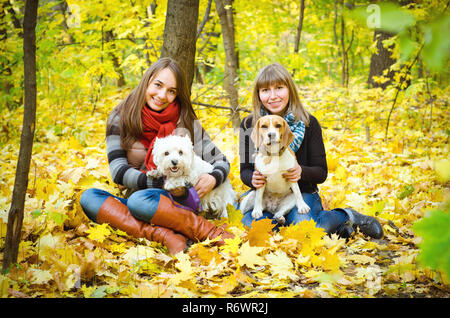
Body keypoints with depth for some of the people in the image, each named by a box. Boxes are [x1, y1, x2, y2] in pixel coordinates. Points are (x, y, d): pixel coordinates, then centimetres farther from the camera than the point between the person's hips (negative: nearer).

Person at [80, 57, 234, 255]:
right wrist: (163, 183, -16)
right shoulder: (121, 117, 3)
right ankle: (168, 237, -38)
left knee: (139, 200, -35)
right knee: (89, 197, -27)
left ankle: (213, 233, -29)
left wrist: (213, 179, -17)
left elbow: (221, 161, 7)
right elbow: (118, 170, -5)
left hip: (177, 202, -3)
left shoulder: (186, 122, 1)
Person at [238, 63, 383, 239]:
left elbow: (321, 172, -2)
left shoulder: (308, 123, -3)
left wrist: (302, 172, -25)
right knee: (251, 224, -33)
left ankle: (346, 217, -2)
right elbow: (245, 169, 4)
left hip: (303, 193, -1)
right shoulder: (249, 125, 0)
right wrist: (252, 178, -21)